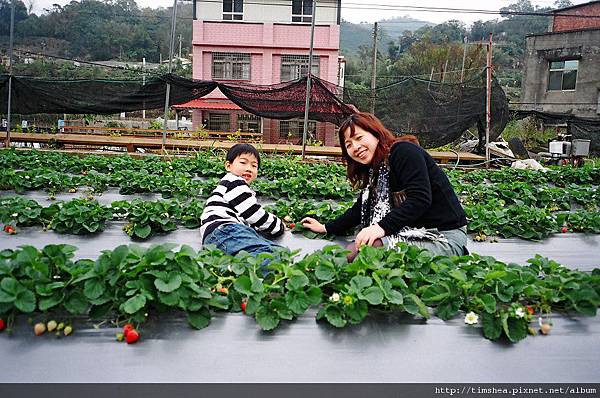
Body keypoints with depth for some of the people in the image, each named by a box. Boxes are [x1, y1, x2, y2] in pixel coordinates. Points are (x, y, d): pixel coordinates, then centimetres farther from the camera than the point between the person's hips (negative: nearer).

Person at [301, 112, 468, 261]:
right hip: (414, 232, 9)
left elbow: (420, 198, -26)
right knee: (351, 251, -6)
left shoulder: (404, 151, -14)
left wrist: (382, 227, -34)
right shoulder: (373, 170, 13)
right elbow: (361, 209, 20)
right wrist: (325, 228, 19)